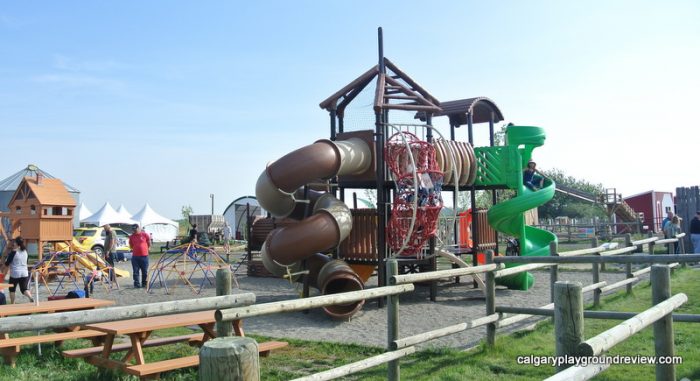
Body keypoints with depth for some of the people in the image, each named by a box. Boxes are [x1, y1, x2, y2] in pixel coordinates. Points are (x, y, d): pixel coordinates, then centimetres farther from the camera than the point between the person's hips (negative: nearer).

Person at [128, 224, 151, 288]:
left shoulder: (145, 234, -1)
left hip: (144, 256, -2)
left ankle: (144, 284, 15)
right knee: (135, 272, 2)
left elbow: (149, 244, 10)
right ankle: (136, 284, 7)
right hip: (135, 257, 2)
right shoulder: (131, 236, 7)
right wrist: (134, 250, 12)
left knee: (145, 271, 5)